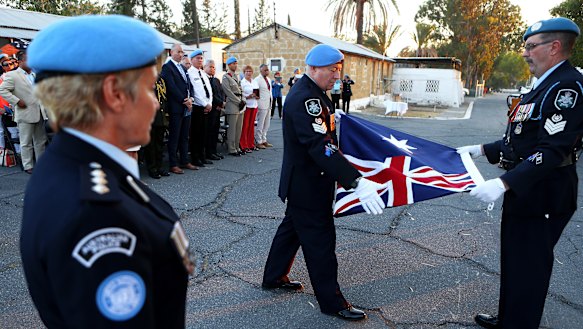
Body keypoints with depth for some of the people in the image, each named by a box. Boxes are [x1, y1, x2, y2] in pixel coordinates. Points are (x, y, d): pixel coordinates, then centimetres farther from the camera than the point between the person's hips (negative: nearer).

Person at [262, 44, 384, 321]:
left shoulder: (314, 93, 7)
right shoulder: (303, 99, -26)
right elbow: (321, 147, -36)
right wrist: (356, 182, -41)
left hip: (303, 181, 11)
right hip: (306, 184, -11)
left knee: (293, 226, 22)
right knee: (320, 239, 0)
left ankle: (274, 277, 40)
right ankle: (332, 302, 16)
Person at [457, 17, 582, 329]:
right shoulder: (544, 86, 13)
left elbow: (552, 150, -27)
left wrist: (504, 183, -32)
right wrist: (482, 150, 13)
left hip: (543, 197, -10)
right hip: (524, 191, 10)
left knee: (528, 269, 3)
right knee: (513, 262, 22)